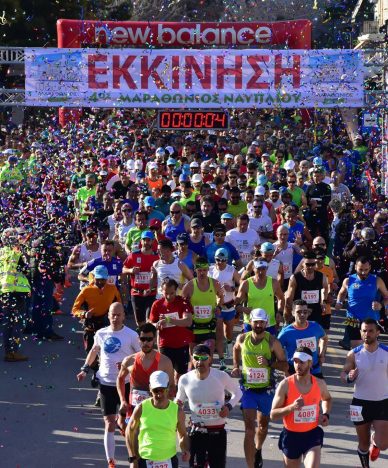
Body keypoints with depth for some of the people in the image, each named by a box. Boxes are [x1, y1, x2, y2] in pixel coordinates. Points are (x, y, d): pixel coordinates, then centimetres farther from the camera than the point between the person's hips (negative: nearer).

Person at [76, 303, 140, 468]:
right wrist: (85, 369, 15)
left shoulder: (131, 335, -6)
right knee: (109, 425, -3)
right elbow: (94, 351, 21)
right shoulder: (101, 334, 3)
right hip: (106, 384, 1)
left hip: (126, 383, -1)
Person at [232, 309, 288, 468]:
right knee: (249, 428, -10)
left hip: (266, 389, 1)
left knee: (263, 425, 20)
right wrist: (236, 367, 9)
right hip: (248, 389, -1)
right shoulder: (242, 339, -6)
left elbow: (285, 365, -8)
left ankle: (258, 451, 50)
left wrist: (269, 363, -24)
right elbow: (236, 349, 20)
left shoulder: (272, 342, -12)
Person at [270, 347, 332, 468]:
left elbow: (327, 399, 22)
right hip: (291, 436, 0)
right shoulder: (285, 385, -14)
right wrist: (292, 407, -28)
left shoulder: (319, 384, -3)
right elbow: (273, 415, -13)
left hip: (312, 435, 1)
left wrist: (326, 414, 3)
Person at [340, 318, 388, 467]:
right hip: (361, 403, 1)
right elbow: (343, 373, 4)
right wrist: (349, 377, -20)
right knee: (363, 444, 11)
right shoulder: (354, 354, -6)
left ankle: (375, 441, 29)